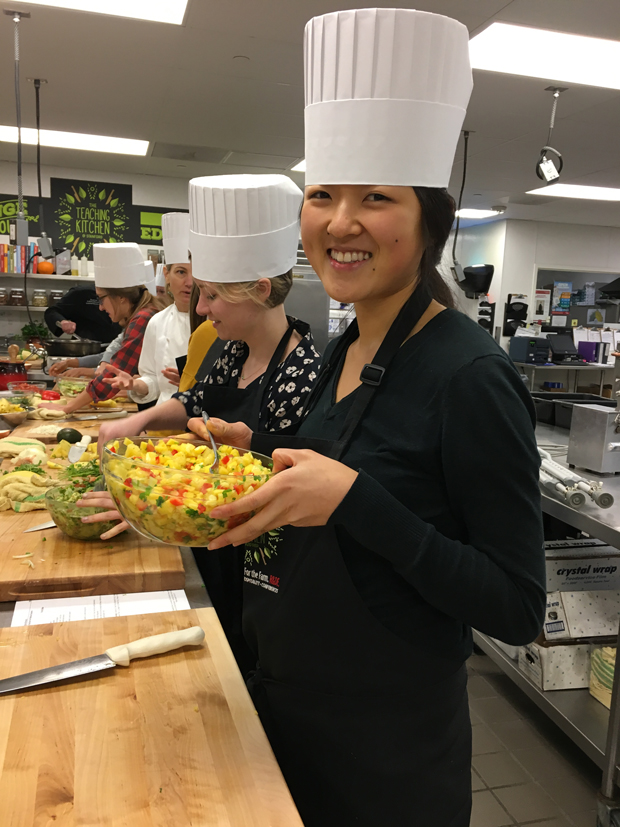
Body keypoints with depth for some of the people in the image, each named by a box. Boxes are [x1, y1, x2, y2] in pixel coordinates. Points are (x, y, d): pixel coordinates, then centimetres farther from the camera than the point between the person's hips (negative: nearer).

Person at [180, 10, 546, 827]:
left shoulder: (470, 375, -23)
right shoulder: (345, 350, 0)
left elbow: (518, 608, -21)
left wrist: (353, 499, -30)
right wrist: (257, 449, -5)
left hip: (390, 757, -7)